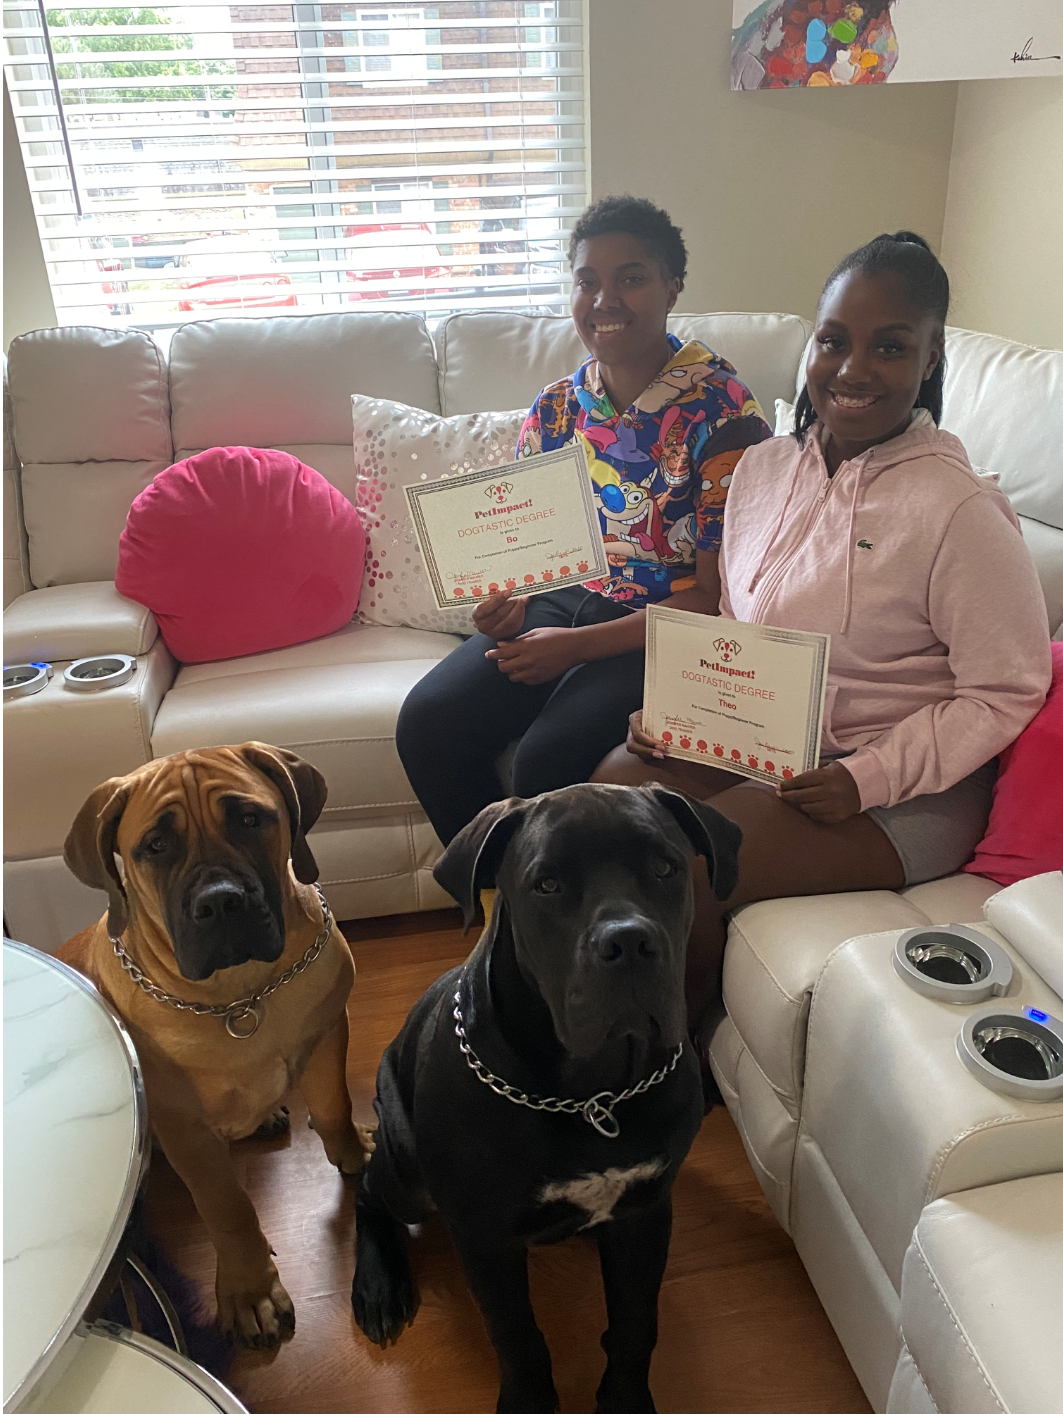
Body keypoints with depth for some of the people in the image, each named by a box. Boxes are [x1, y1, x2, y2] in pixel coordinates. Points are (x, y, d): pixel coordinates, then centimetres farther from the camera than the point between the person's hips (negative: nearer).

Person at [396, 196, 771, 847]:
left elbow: (716, 595, -13)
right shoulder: (557, 407, 8)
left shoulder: (722, 411, -10)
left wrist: (578, 645, -18)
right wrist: (508, 603, -8)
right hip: (563, 601, 6)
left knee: (550, 758, -29)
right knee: (427, 723, -15)